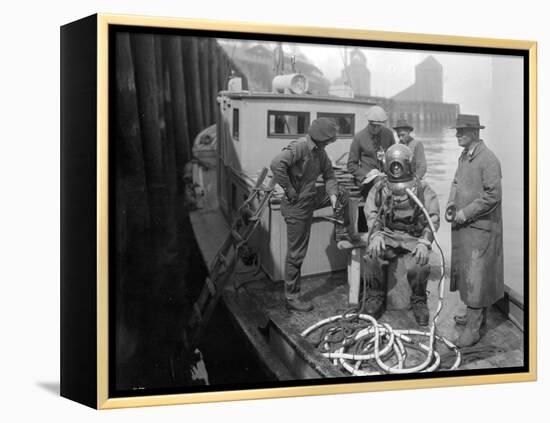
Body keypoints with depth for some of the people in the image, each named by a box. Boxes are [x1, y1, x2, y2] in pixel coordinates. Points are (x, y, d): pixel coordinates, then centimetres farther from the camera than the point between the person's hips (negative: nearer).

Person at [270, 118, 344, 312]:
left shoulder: (320, 152, 9)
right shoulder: (299, 147, -21)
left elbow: (328, 174, 16)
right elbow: (277, 164, -35)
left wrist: (332, 193, -4)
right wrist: (289, 190, -26)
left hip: (308, 204, 9)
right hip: (296, 206, -9)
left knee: (300, 251, 18)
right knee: (295, 252, -1)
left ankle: (293, 292, 29)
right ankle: (291, 297, 9)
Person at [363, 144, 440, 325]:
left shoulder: (422, 188, 4)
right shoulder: (380, 187, 11)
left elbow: (433, 217, -3)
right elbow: (371, 212, 4)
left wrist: (424, 242, -17)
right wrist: (376, 235, -15)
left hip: (413, 237, -1)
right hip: (387, 234, 1)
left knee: (419, 264, -28)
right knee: (373, 257, -28)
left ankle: (419, 302, 0)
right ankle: (374, 298, -6)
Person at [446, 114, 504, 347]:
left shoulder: (488, 159, -16)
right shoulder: (464, 157, 11)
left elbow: (493, 196, -19)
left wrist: (466, 212, -18)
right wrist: (451, 204, 4)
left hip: (480, 227, -9)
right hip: (463, 225, 9)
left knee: (476, 277, -5)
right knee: (465, 273, 15)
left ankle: (473, 328, -1)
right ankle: (476, 315, 29)